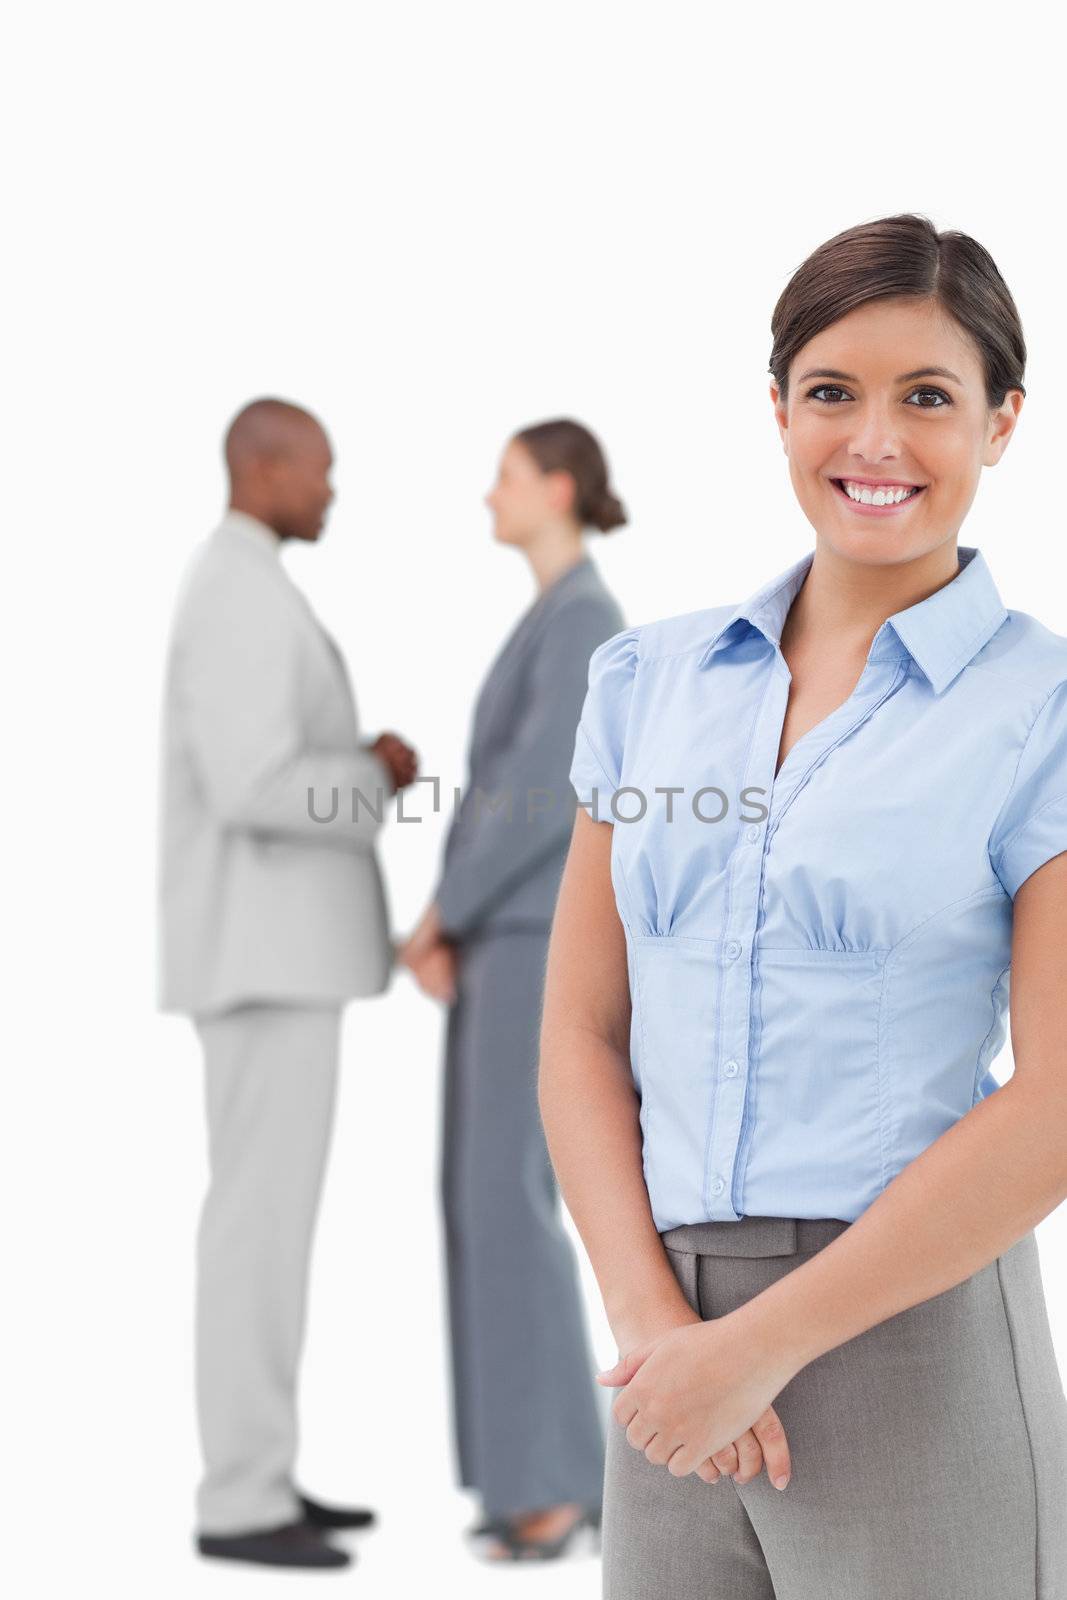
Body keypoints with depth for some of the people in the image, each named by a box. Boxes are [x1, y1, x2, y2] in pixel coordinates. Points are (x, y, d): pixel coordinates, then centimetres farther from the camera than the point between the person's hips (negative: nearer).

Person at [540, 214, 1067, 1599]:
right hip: (672, 1338, 4)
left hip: (911, 1330, -3)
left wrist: (760, 1343, -13)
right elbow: (581, 1031, 5)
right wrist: (650, 1315, -8)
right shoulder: (651, 677, 8)